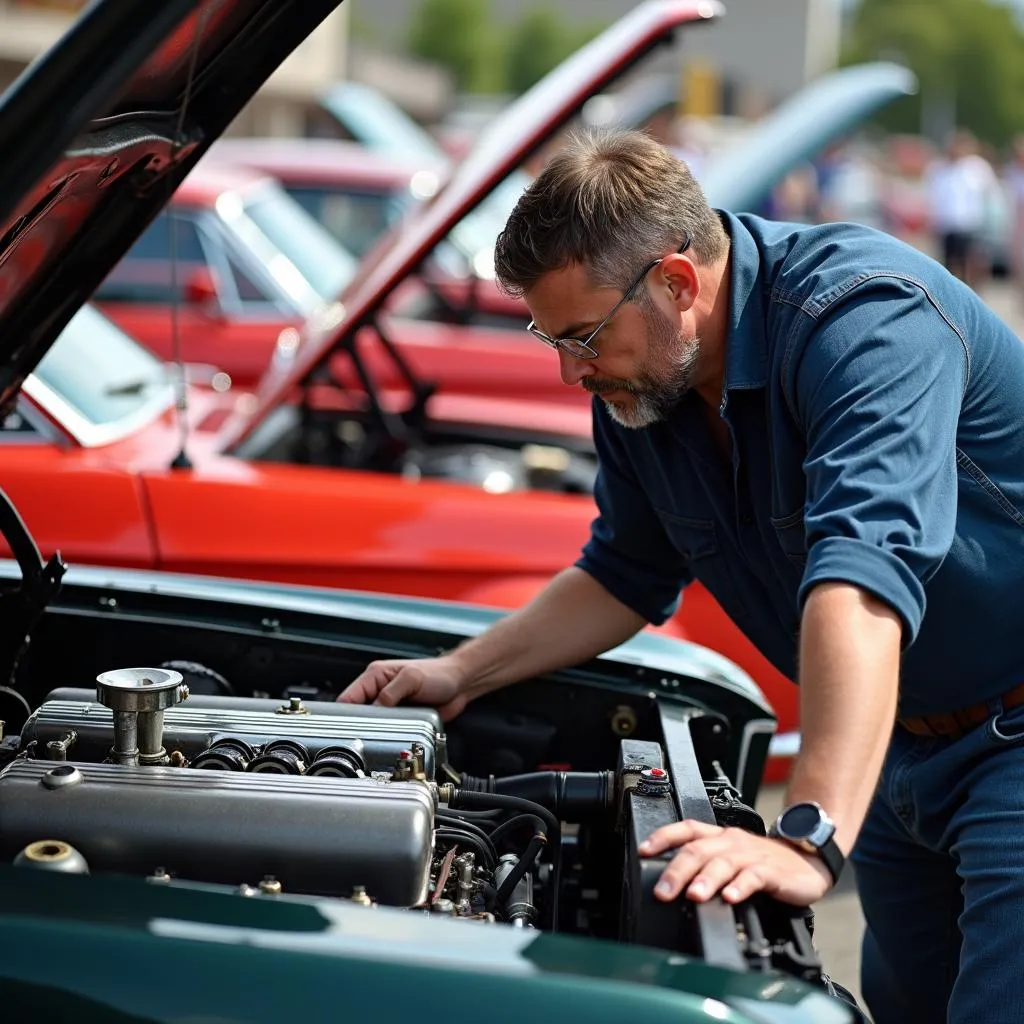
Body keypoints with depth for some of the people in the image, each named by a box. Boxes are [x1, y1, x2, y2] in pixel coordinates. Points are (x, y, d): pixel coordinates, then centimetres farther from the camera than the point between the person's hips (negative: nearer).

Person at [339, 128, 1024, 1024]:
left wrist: (809, 842, -51)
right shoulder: (636, 386, -2)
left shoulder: (864, 314, -28)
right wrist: (460, 675, 8)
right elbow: (627, 576, 15)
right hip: (906, 749, 8)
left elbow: (862, 582, -42)